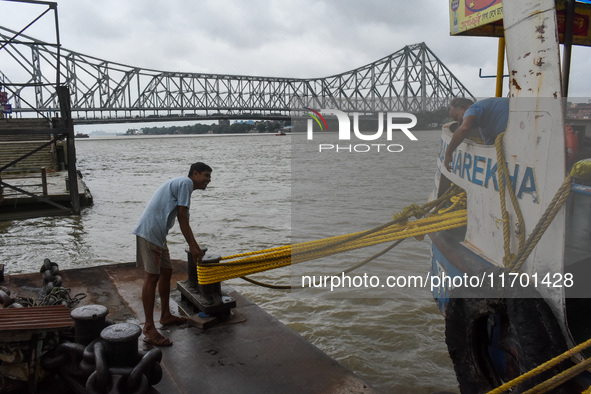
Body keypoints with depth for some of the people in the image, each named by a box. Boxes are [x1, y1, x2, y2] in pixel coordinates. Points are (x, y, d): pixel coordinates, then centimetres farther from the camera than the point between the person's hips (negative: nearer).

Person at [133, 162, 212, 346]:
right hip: (150, 232, -11)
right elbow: (182, 218, -12)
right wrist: (192, 246, -8)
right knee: (151, 277, -9)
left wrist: (196, 247, 26)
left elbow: (183, 221, 27)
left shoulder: (180, 184, 24)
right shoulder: (186, 182, -7)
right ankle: (149, 329, -5)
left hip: (158, 234, 11)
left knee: (166, 271, 17)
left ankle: (166, 315, 32)